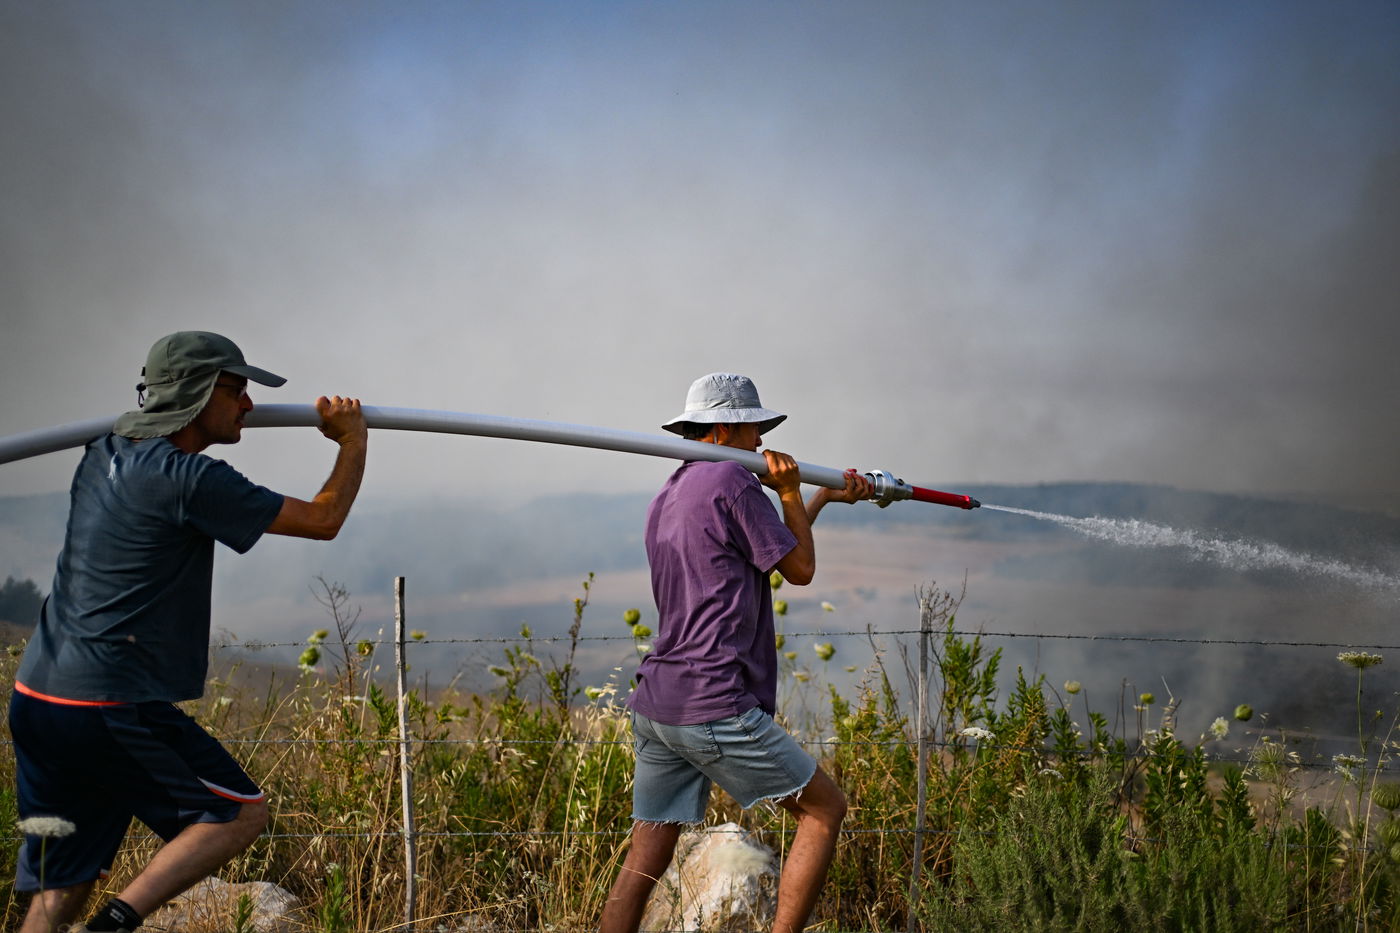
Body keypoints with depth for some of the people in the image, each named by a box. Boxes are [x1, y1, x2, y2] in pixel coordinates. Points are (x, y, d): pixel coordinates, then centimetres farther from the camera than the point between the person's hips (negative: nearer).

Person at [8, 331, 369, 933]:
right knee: (241, 811, 7)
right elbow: (322, 519, -6)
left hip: (36, 698, 8)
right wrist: (354, 442, 9)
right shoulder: (190, 480, -14)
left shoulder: (102, 458, 11)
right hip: (110, 708, -8)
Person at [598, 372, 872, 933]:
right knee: (825, 810, 5)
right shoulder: (731, 482, -7)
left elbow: (771, 549, 31)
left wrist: (826, 498, 36)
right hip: (716, 706, -9)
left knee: (644, 861, 8)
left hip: (655, 705, 9)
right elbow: (800, 569, -1)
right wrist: (790, 492, 9)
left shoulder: (665, 499, 21)